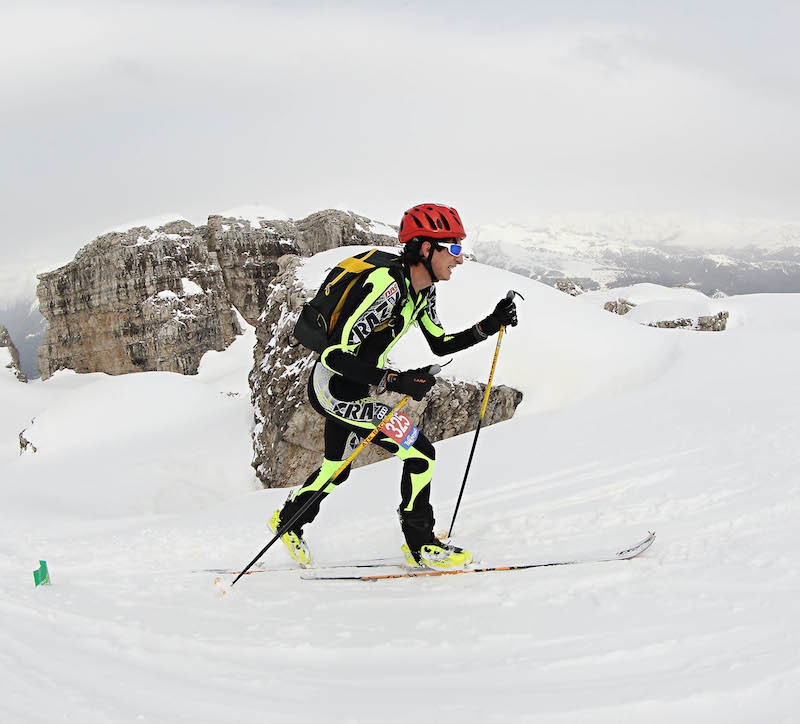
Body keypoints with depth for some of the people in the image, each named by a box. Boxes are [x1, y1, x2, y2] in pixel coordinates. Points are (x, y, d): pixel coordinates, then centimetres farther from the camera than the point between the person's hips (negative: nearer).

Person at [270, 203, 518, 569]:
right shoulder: (386, 285, -30)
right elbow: (335, 354, -32)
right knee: (420, 453, -12)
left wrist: (491, 325, -2)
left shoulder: (422, 290, 0)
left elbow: (441, 344, 11)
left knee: (337, 468, 27)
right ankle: (421, 546, 3)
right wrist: (395, 381, -39)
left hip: (355, 387, 10)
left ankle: (288, 521, 51)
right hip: (334, 387, -10)